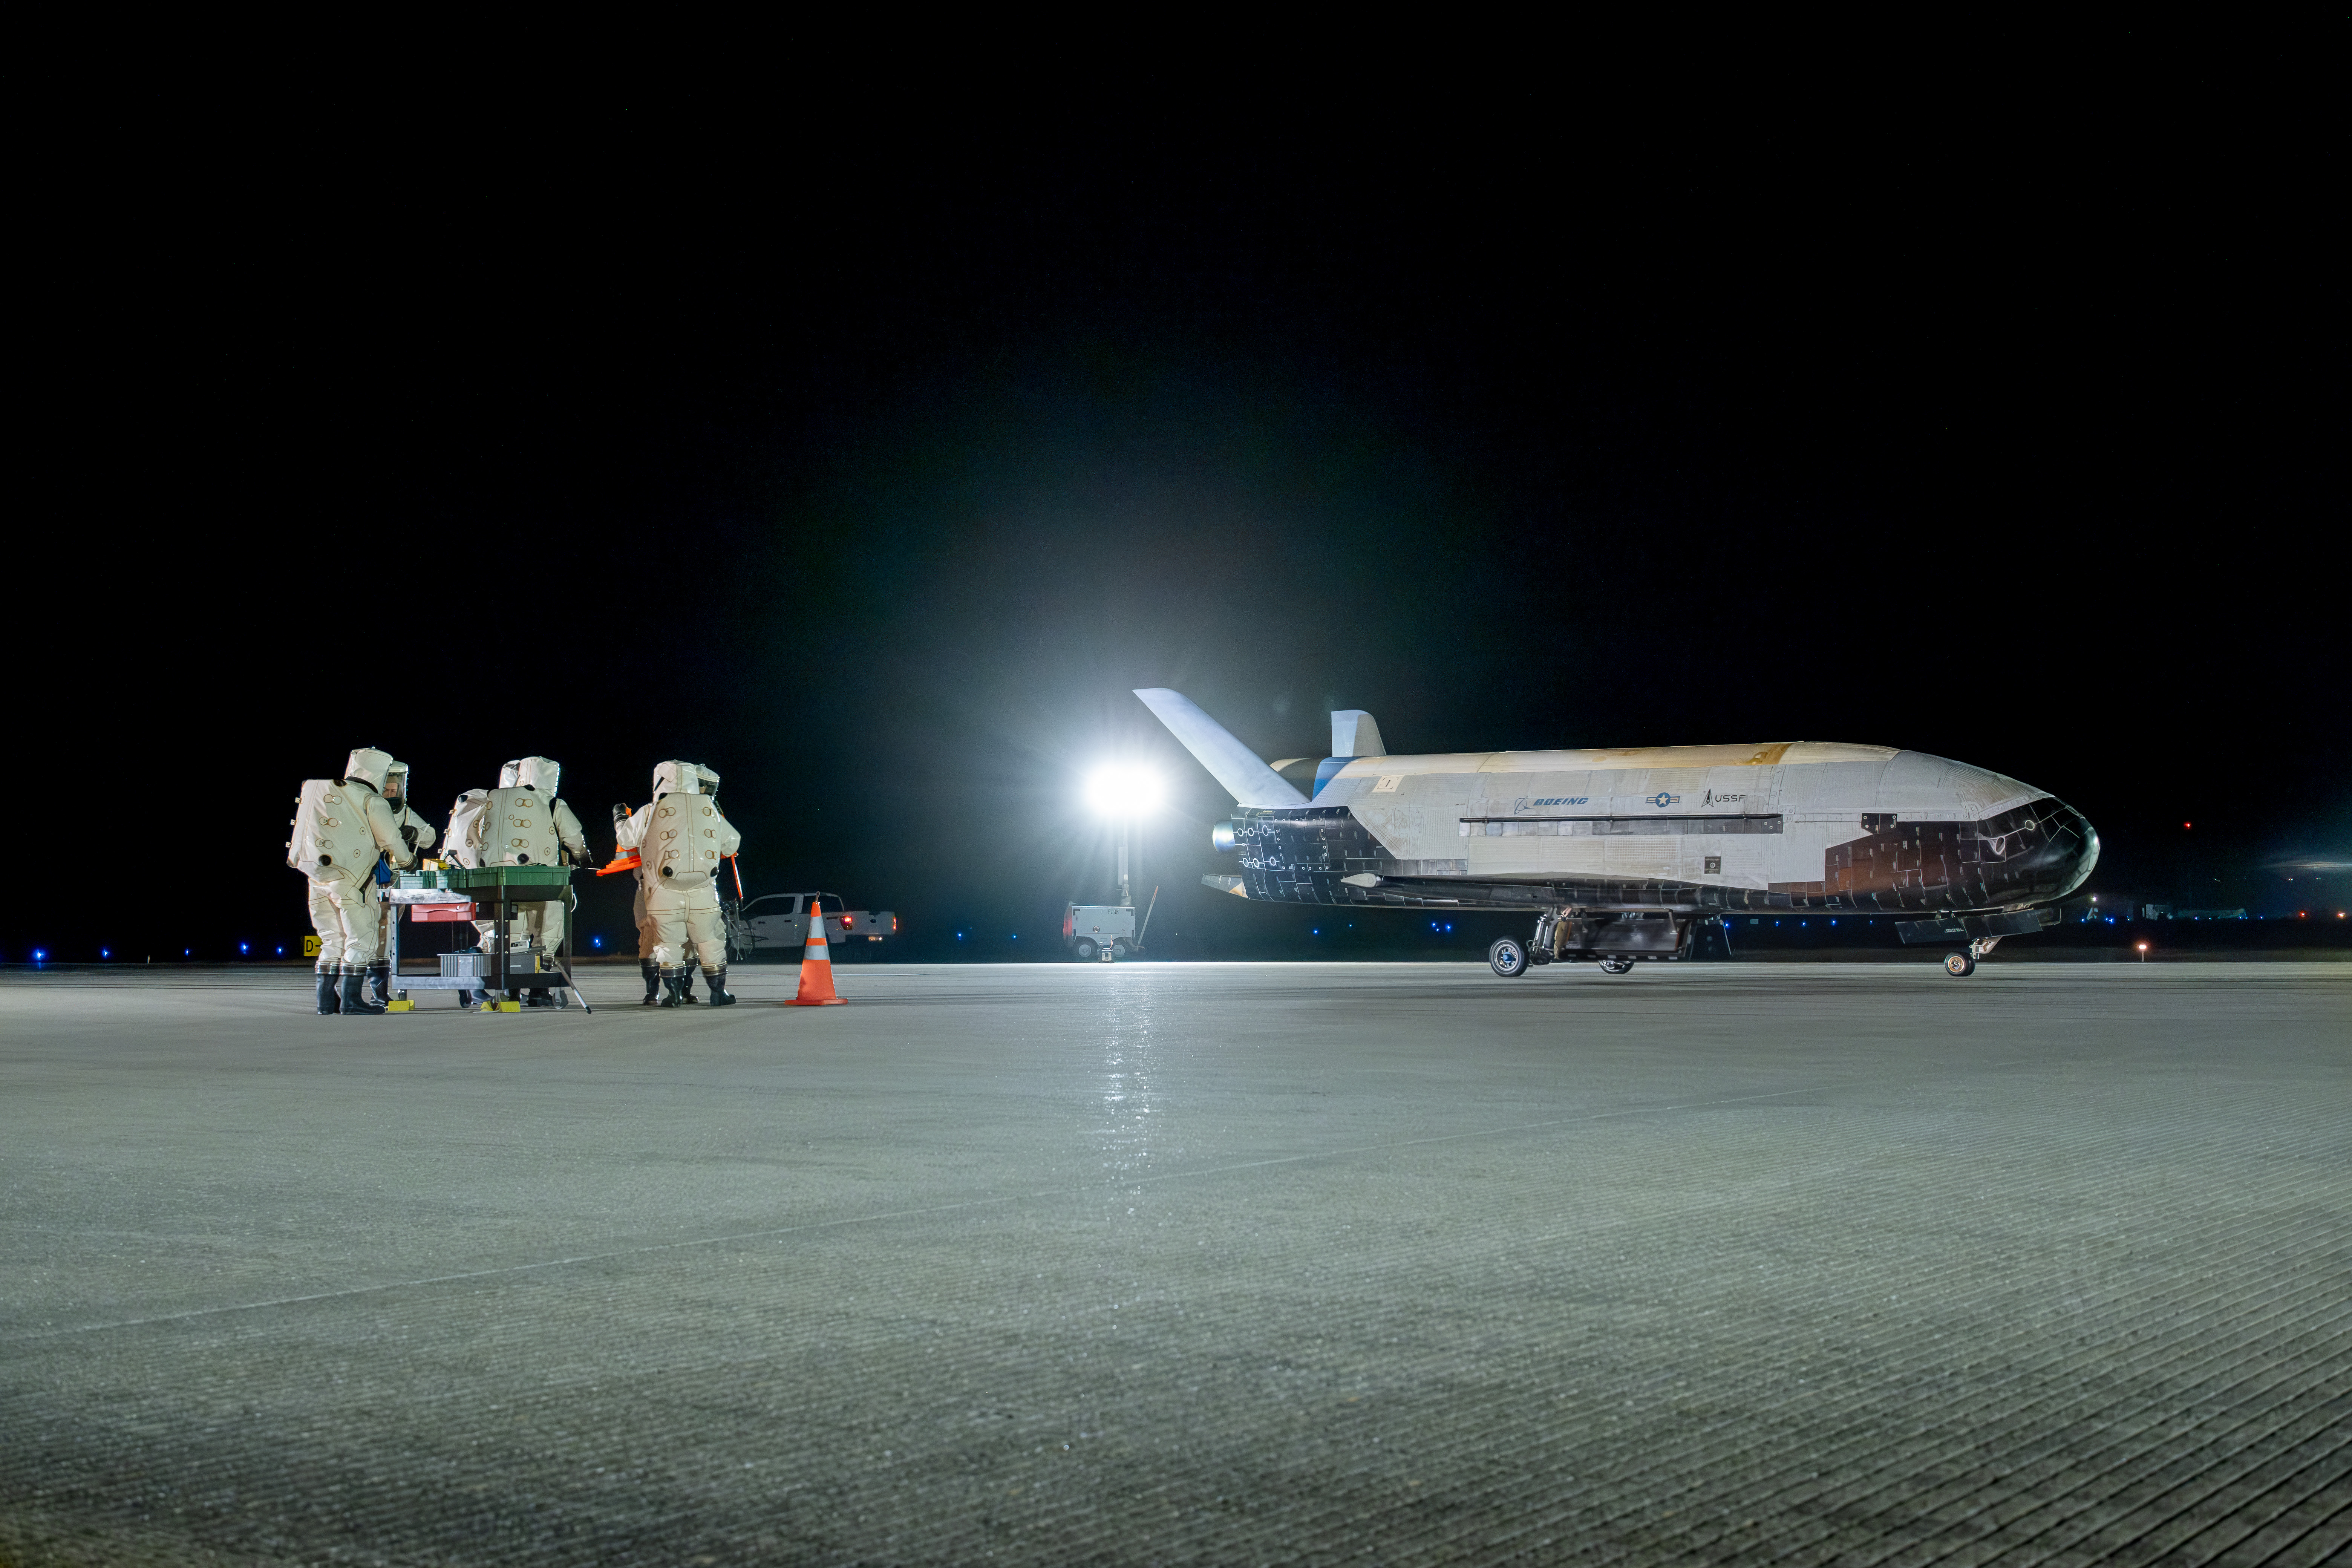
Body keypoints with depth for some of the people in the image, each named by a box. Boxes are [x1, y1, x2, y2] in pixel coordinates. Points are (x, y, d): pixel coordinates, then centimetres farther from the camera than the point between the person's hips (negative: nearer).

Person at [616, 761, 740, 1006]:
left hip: (665, 894, -2)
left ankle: (674, 993, 8)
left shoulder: (651, 812, 0)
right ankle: (719, 993, 12)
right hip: (703, 894, 2)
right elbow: (732, 844, 20)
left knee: (668, 943, 10)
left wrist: (620, 819, 30)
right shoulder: (710, 810, 10)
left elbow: (627, 839, 9)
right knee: (711, 943, 11)